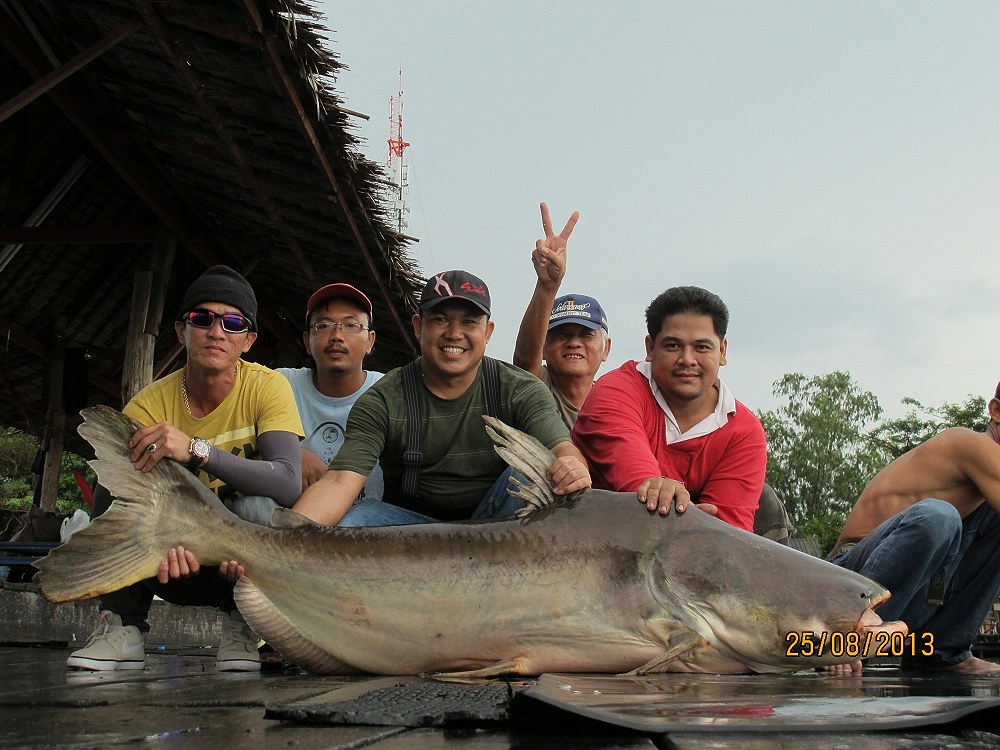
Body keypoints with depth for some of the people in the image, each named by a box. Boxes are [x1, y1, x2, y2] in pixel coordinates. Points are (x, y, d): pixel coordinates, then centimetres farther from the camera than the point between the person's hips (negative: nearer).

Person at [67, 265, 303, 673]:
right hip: (178, 557, 2)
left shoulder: (267, 387, -15)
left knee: (253, 505, -34)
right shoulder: (149, 405, -10)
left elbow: (289, 484, -30)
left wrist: (197, 449, -43)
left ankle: (242, 624, -9)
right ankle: (123, 627, -14)